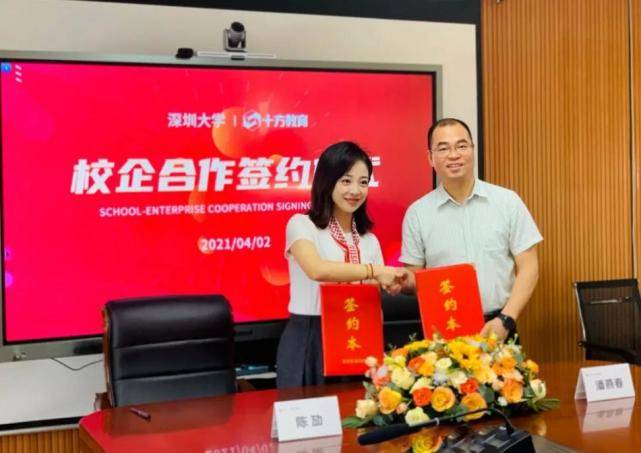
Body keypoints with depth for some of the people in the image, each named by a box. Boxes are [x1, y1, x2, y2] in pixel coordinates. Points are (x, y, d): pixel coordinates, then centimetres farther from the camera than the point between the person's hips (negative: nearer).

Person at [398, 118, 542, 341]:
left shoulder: (507, 201, 1)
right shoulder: (417, 213, 2)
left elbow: (528, 267, 1)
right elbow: (414, 278, 7)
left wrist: (505, 320, -9)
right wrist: (402, 280, -17)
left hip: (497, 328, 0)